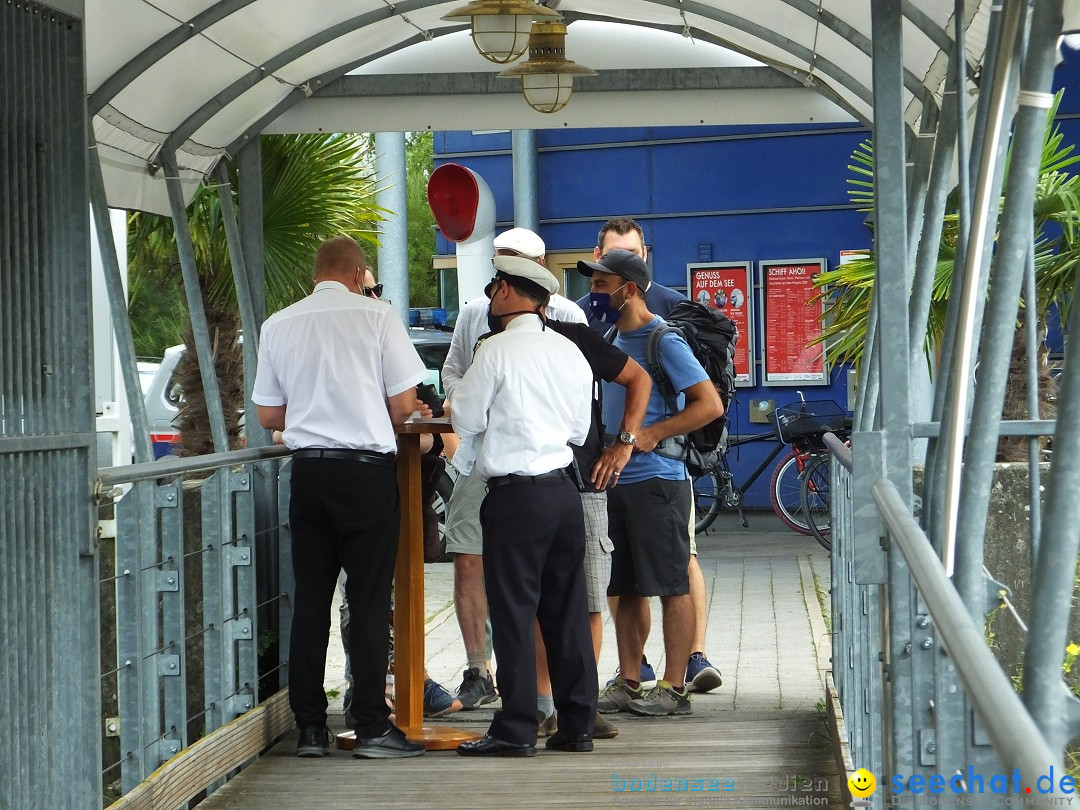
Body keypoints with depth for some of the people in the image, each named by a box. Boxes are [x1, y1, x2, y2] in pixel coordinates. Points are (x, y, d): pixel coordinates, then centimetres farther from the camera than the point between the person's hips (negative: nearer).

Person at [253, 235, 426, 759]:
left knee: (309, 598, 8)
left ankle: (310, 729, 11)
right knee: (369, 599, 0)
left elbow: (268, 415, 10)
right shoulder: (376, 316, -5)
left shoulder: (278, 325, 5)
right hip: (367, 470, -3)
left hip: (308, 471, 4)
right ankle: (371, 728, 0)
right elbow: (403, 405, -5)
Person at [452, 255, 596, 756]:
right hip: (564, 491, 6)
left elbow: (466, 421, -5)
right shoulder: (570, 352, 9)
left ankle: (516, 731, -1)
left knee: (514, 612, -2)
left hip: (515, 495, -6)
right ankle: (577, 726, 14)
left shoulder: (498, 350, -9)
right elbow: (580, 429, 14)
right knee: (568, 611, 10)